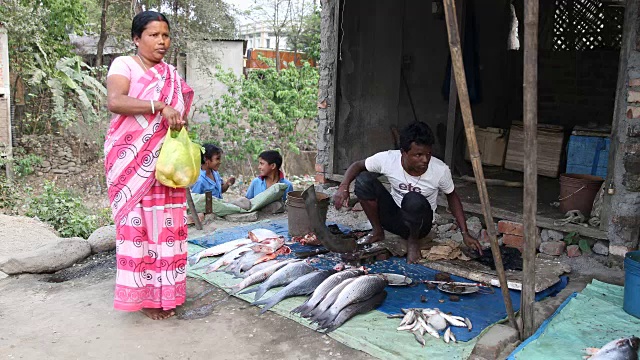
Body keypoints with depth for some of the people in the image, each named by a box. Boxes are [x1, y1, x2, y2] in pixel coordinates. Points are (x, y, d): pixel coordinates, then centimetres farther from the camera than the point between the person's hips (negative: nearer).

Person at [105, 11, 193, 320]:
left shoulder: (171, 75, 14)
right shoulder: (124, 65, -3)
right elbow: (114, 102, -21)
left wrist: (179, 119, -3)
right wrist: (159, 106, -28)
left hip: (163, 162, 5)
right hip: (130, 161, -5)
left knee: (165, 223, 5)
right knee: (137, 223, -2)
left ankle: (164, 291, 16)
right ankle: (143, 294, 8)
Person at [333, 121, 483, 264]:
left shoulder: (440, 170, -23)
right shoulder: (387, 159, -22)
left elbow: (452, 197, -4)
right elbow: (358, 165, -6)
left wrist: (465, 234, -8)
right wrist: (344, 186, -26)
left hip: (419, 224, -2)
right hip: (393, 216, 2)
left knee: (414, 200, -38)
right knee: (363, 179, -22)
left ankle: (413, 240, -5)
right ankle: (378, 231, -2)